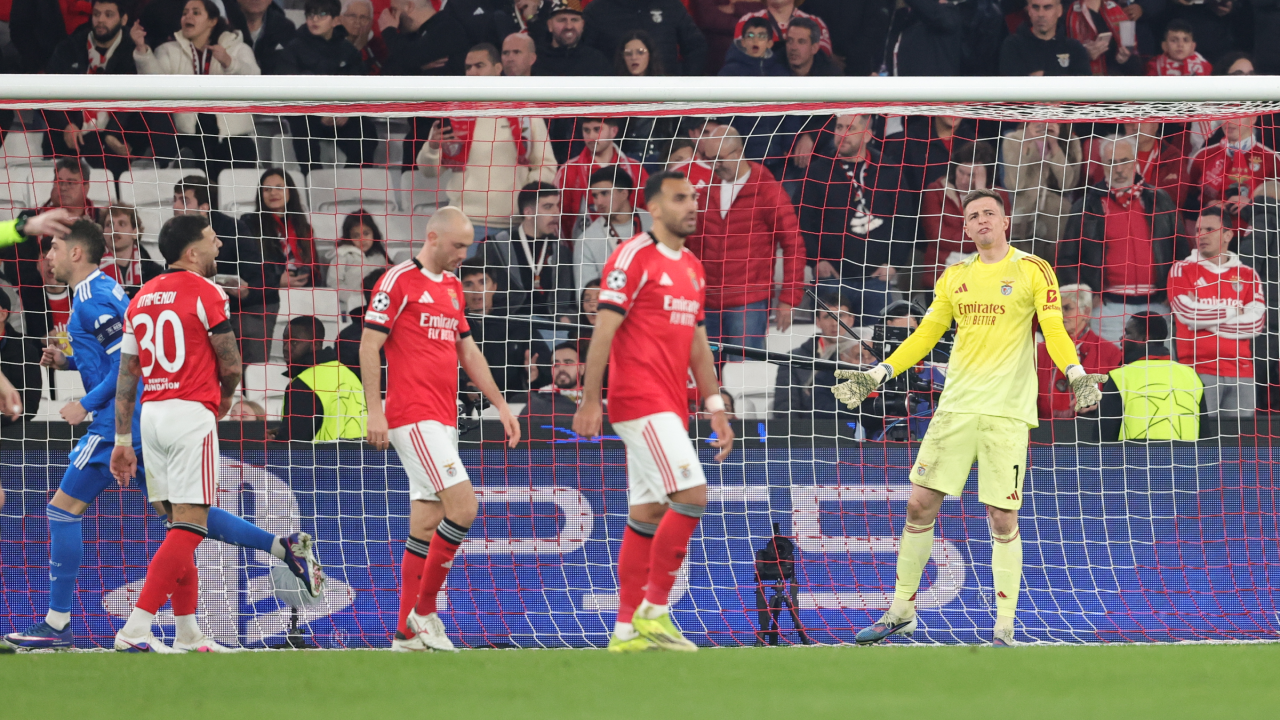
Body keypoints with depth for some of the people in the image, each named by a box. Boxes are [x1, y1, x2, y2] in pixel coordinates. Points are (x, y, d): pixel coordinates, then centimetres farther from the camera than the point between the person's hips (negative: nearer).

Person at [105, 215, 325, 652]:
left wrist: (122, 440, 15)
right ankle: (135, 629, -17)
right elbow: (231, 366, -4)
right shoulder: (205, 293, -6)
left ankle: (187, 633, 13)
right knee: (190, 525, -8)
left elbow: (125, 375, 13)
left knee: (179, 521, 14)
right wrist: (224, 400, 18)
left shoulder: (141, 299, 14)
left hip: (150, 415, 7)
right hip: (192, 413, -7)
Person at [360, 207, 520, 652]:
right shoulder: (400, 281, -7)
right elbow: (369, 346, -9)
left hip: (442, 420, 8)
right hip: (412, 416, -8)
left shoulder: (453, 287, 18)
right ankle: (425, 610, -7)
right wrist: (375, 411, -16)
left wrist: (501, 405, 21)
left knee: (427, 523, 7)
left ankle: (407, 632, 9)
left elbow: (469, 353, 25)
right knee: (462, 505, -17)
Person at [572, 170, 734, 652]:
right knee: (691, 493, -16)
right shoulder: (634, 257, -8)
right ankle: (654, 610, -10)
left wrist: (715, 407, 18)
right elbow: (604, 330, -12)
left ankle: (628, 629, 9)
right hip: (639, 400, -8)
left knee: (648, 512, 7)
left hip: (670, 407, 8)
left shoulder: (692, 268, 17)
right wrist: (589, 400, -17)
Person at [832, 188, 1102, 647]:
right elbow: (925, 335, 19)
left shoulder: (1033, 270, 1)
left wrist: (1076, 373, -23)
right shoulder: (955, 277, 13)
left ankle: (1003, 629, 2)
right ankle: (901, 613, 15)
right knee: (920, 505, 2)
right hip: (956, 406, 4)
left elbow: (1054, 332, -5)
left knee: (1002, 520, -6)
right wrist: (877, 375, 12)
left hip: (1007, 413, -4)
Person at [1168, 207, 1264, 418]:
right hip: (1199, 370, -3)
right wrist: (1233, 312, 2)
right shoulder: (1183, 270, 6)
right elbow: (1187, 312, -9)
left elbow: (1256, 321, 0)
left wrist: (1208, 317, -4)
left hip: (1240, 369, 3)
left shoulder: (1247, 274, 12)